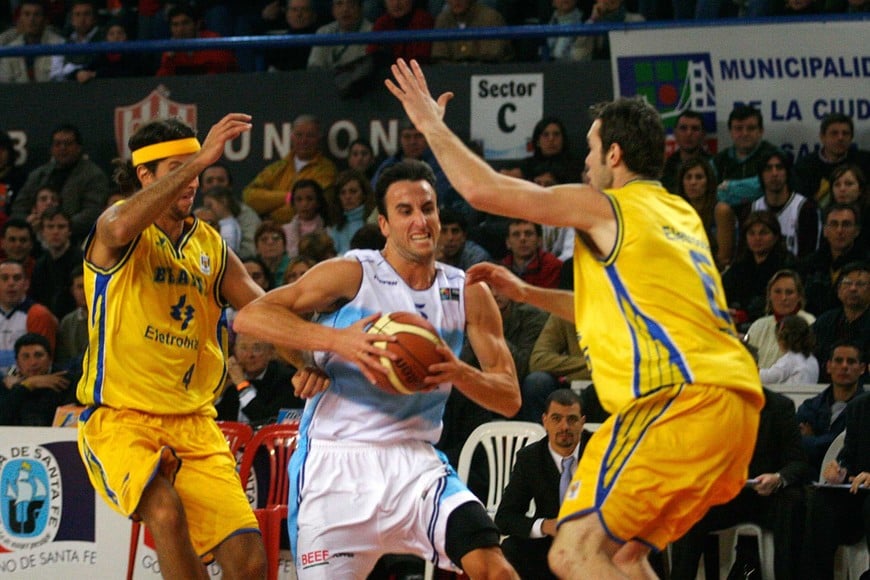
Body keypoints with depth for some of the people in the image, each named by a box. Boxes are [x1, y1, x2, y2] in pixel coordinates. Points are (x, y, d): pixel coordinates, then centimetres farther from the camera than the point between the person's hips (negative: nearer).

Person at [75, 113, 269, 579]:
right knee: (166, 510, -35)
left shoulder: (209, 247, 13)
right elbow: (120, 229, -30)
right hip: (120, 418, -5)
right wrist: (200, 158, -35)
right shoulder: (114, 228, -5)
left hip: (194, 423, 5)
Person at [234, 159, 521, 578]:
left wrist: (459, 374, -15)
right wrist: (337, 340, -26)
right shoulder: (352, 274, -4)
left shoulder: (469, 294, 8)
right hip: (336, 462, -3)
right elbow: (249, 317, -13)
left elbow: (509, 398, 6)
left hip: (415, 462, 3)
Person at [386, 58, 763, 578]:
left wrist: (432, 125, 16)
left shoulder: (604, 206, 2)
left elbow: (483, 189, 1)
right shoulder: (682, 215, 26)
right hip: (736, 404, 9)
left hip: (681, 396, -9)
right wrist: (527, 293, 39)